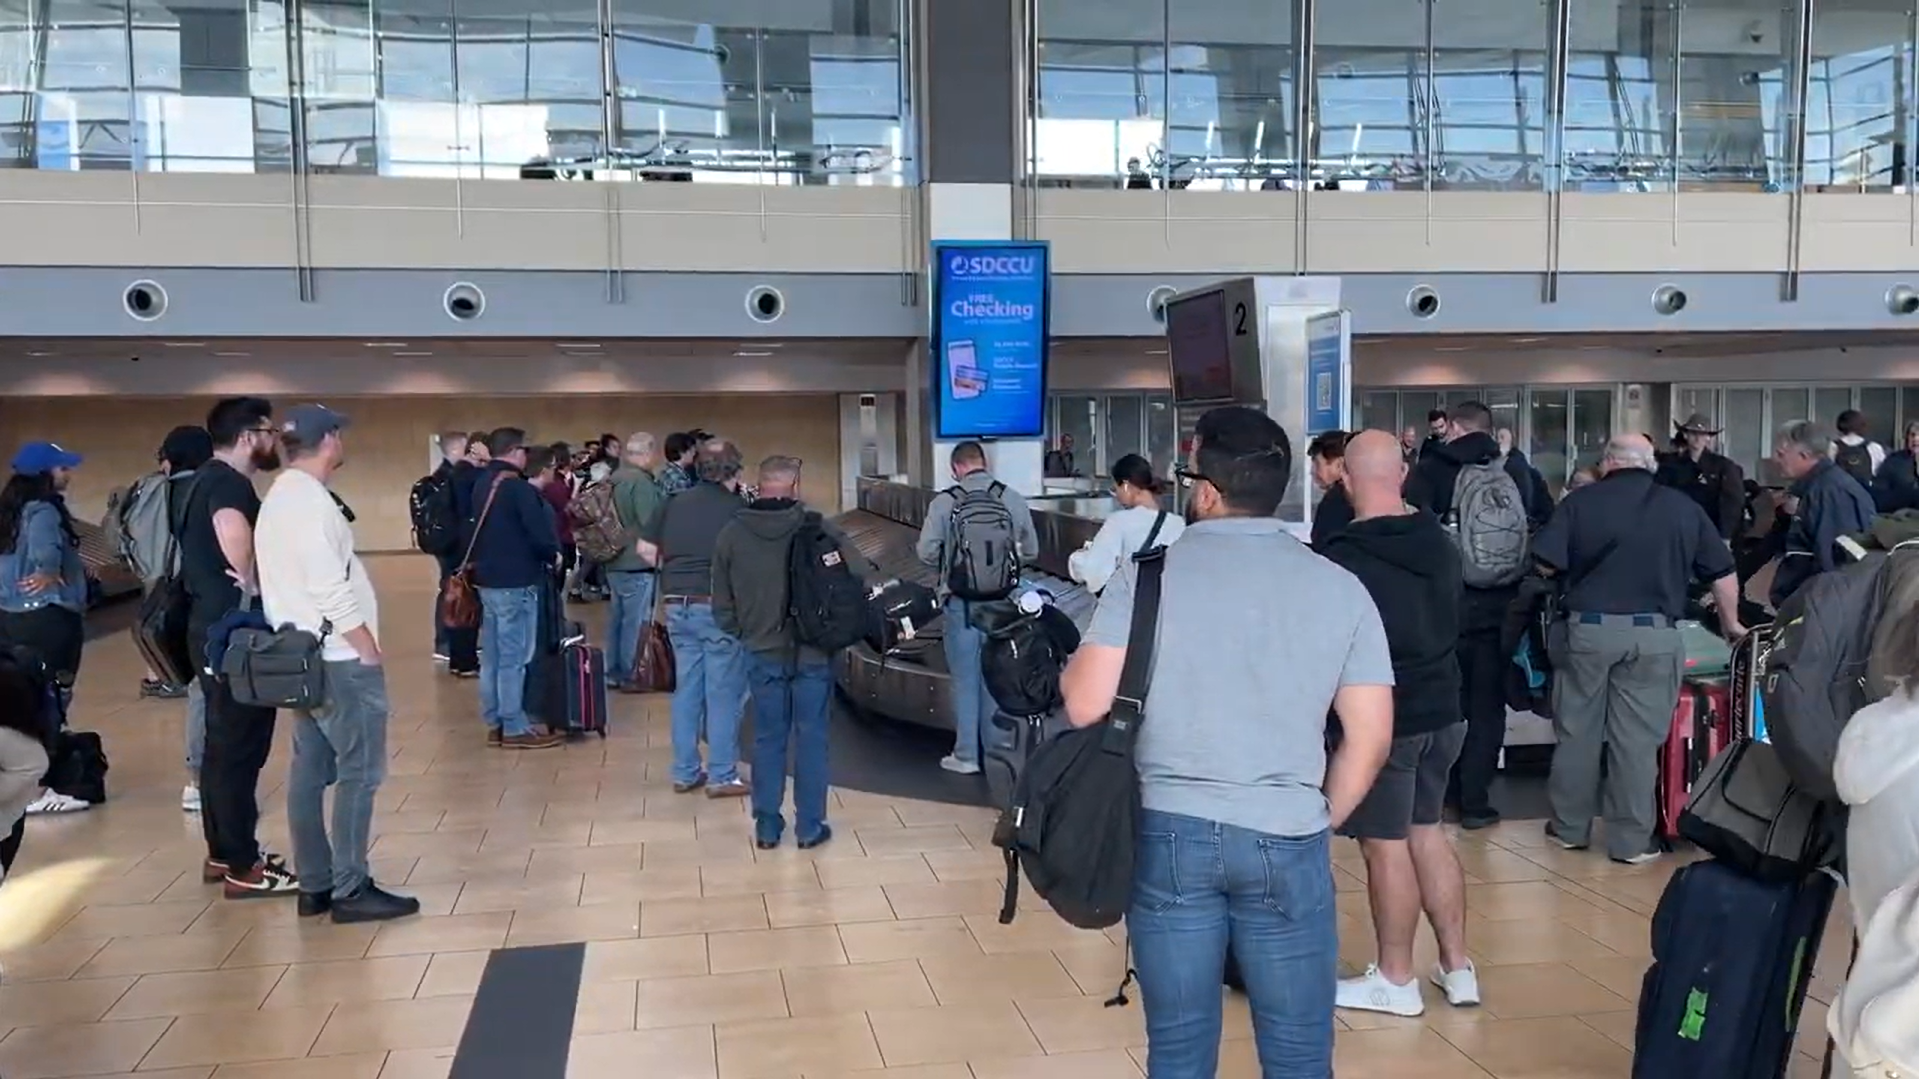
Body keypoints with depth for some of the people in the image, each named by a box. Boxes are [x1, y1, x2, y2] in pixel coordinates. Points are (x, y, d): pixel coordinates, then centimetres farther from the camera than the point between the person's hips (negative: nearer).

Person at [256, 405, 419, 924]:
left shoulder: (278, 499, 14)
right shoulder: (310, 500, -17)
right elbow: (331, 592, -22)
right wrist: (371, 651, -14)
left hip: (302, 656, 10)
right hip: (339, 658, -10)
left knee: (311, 771, 10)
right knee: (359, 772, -4)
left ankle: (315, 885, 16)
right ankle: (350, 890, -1)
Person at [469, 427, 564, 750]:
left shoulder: (481, 485, 12)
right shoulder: (518, 488, -17)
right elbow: (539, 532, -20)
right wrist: (553, 555, -1)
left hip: (487, 578, 9)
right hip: (515, 581, -9)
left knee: (492, 656, 13)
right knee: (514, 657, -4)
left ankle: (495, 723, 19)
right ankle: (514, 728, 1)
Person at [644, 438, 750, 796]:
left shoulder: (675, 503, 8)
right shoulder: (736, 509, -7)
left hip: (677, 605, 6)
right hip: (718, 605, -5)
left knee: (686, 688, 13)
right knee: (723, 693, 1)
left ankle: (685, 772, 18)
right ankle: (722, 776, 5)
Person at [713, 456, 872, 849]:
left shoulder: (731, 535, -4)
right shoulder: (817, 530, -12)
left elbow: (722, 604, 1)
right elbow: (864, 577, -14)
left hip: (763, 654, 2)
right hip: (812, 653, -2)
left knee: (768, 739, 13)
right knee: (810, 739, 8)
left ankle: (766, 827, 19)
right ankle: (809, 827, 14)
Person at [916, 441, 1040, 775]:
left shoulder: (944, 501, -9)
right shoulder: (1013, 499, -2)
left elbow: (926, 551, -9)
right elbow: (1030, 550, 5)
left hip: (961, 600, -2)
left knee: (964, 678, 8)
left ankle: (966, 756, 13)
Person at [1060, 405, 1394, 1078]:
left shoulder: (1149, 572, -5)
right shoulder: (1339, 587, 1)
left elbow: (1086, 706, -9)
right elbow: (1371, 736, 1)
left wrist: (1070, 667, 13)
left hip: (1168, 833, 0)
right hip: (1285, 839, 1)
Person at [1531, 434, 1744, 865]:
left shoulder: (1580, 501, -2)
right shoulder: (1683, 506, 6)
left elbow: (1547, 564, -5)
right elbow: (1722, 570, 10)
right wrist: (1731, 623, 26)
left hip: (1588, 628, -1)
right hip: (1653, 634, 1)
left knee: (1577, 732, 11)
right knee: (1638, 740, 5)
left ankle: (1570, 827, 23)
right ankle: (1631, 841, 11)